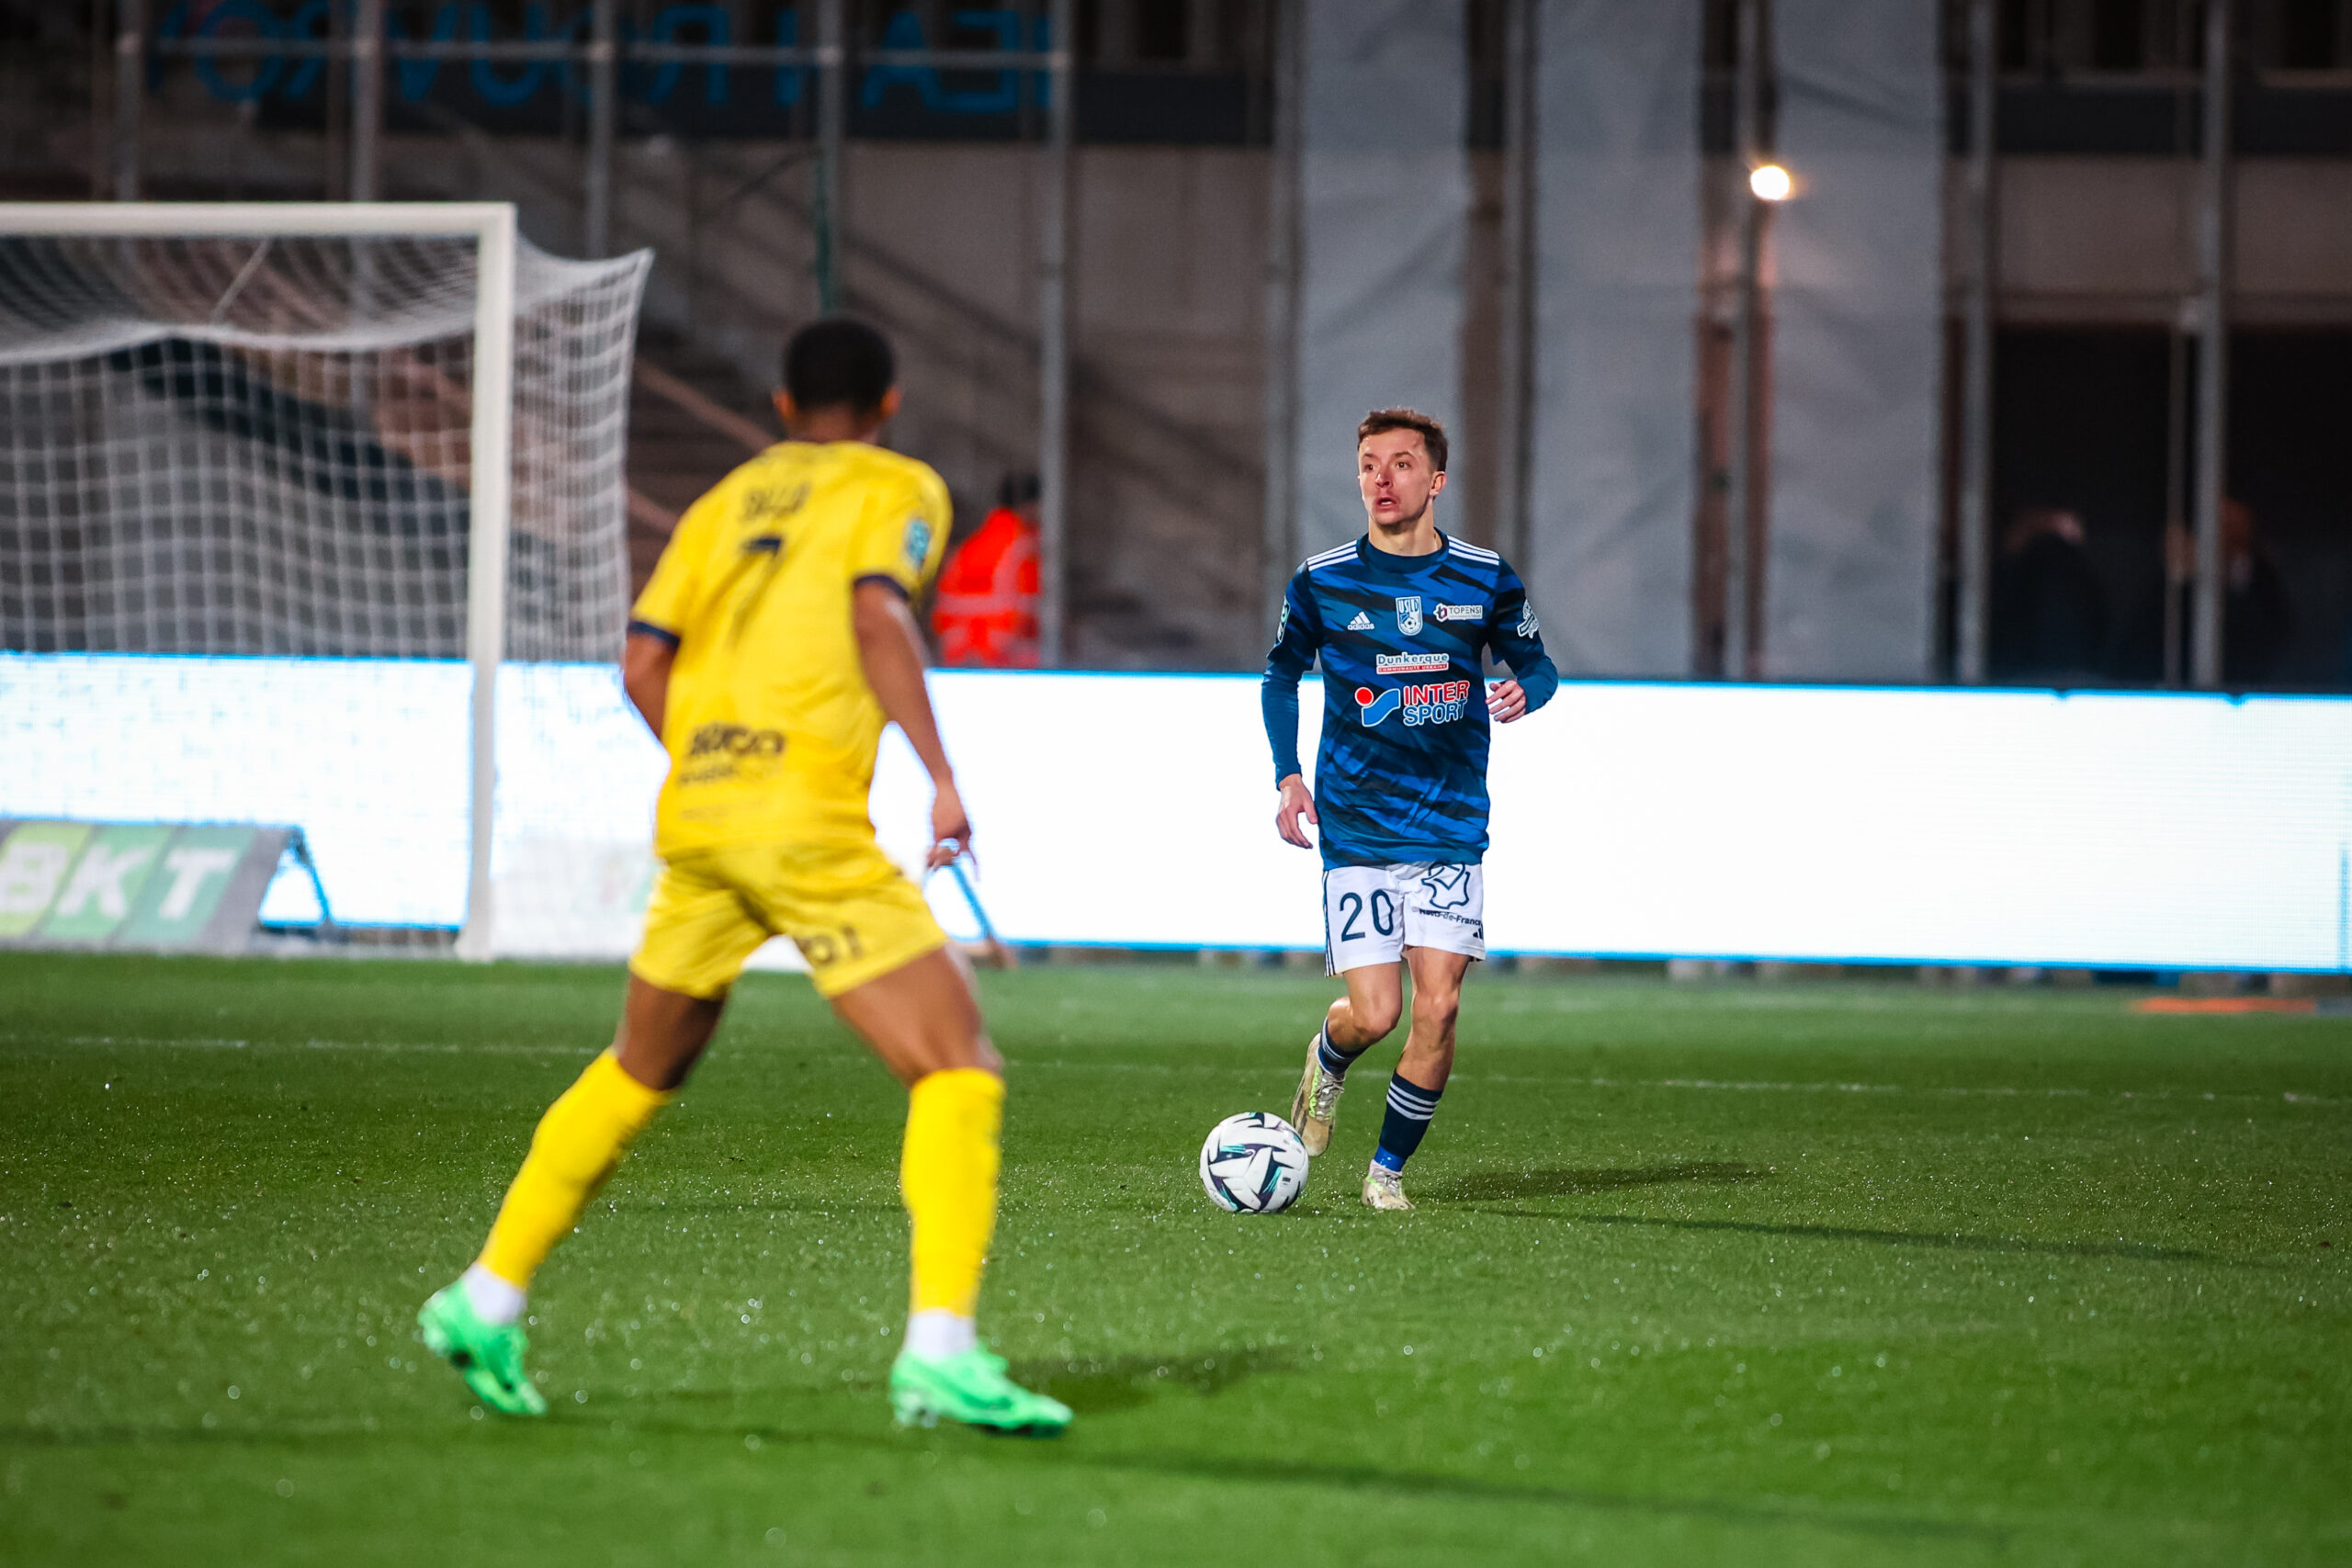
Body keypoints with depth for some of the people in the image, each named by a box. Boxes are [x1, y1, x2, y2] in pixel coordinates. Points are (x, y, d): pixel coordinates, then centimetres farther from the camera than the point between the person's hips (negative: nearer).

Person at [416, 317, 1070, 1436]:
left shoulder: (728, 500, 21)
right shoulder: (897, 489, 6)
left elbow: (643, 664, 12)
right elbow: (876, 611, -14)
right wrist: (941, 776, -18)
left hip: (696, 811, 6)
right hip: (809, 821, -6)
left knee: (640, 1071, 24)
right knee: (957, 1069, -4)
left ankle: (485, 1303, 27)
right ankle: (940, 1353, -18)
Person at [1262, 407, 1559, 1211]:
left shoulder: (1486, 579, 1)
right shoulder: (1320, 581, 0)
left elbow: (1536, 665, 13)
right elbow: (1282, 674, 14)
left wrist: (1523, 692, -11)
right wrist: (1288, 775, 2)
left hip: (1452, 828, 1)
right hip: (1356, 833, -1)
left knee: (1438, 1006, -10)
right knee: (1374, 1014, -8)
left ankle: (1388, 1168, 9)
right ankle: (1327, 1061, 30)